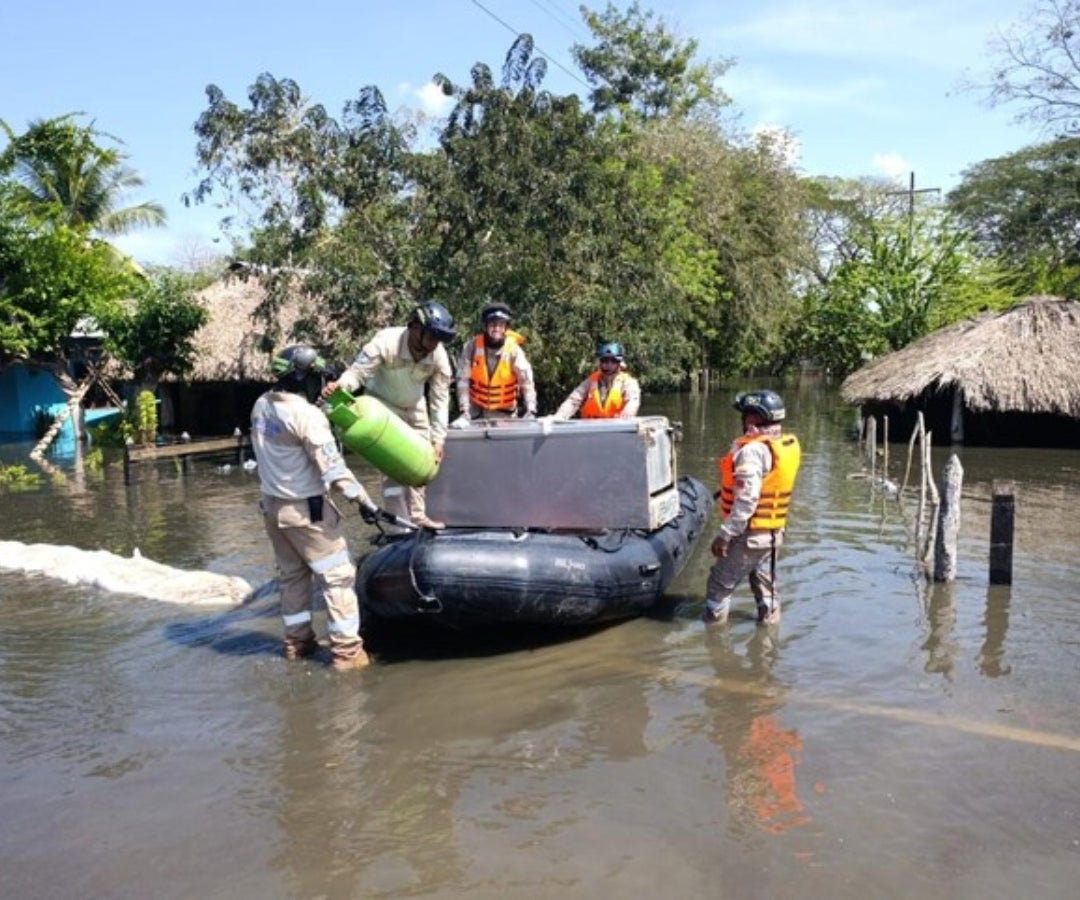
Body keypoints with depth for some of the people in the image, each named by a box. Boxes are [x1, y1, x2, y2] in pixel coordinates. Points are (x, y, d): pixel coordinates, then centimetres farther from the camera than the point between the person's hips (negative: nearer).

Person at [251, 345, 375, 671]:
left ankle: (297, 641, 30)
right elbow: (333, 468, -25)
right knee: (337, 575, 1)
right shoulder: (306, 414, -23)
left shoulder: (261, 406, 1)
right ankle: (346, 649, 4)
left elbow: (263, 450, 10)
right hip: (306, 510, -8)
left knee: (292, 575, 20)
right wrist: (365, 502, -22)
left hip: (272, 504, 8)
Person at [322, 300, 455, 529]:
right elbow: (357, 371, -33)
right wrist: (339, 385, -56)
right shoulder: (386, 342, -34)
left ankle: (416, 515, 29)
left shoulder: (439, 355, -23)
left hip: (415, 407, 5)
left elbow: (440, 399, -18)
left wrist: (438, 438, -20)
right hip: (383, 405, -5)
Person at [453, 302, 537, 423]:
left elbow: (526, 380, -21)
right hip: (477, 411, 0)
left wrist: (531, 411, -32)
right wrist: (465, 412, -17)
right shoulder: (472, 346, -13)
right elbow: (463, 380, -12)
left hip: (505, 414, 0)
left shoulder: (513, 349, -16)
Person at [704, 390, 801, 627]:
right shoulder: (787, 444, 3)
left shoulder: (753, 450, -24)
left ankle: (713, 625, 18)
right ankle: (769, 619, 33)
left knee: (720, 582, 8)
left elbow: (747, 499, -29)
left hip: (750, 533, -8)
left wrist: (726, 534, -25)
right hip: (773, 531, 8)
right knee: (764, 580, 24)